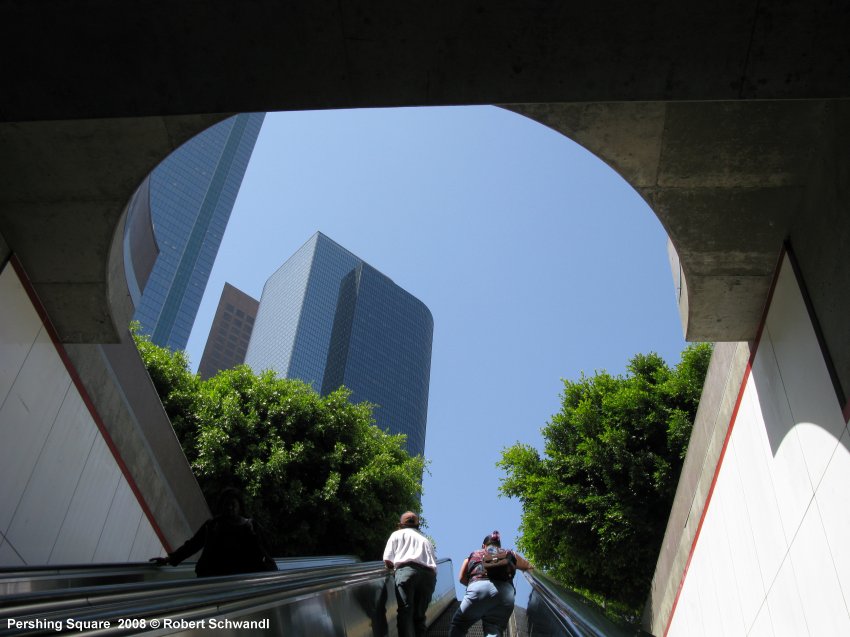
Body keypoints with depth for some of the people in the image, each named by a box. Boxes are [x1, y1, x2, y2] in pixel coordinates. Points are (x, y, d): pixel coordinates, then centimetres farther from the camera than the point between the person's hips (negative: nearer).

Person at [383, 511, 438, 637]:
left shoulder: (397, 534, 25)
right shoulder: (426, 539, 37)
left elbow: (387, 561, 14)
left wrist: (394, 568, 32)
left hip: (407, 570, -4)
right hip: (429, 574, 4)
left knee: (405, 612, -12)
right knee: (419, 615, 7)